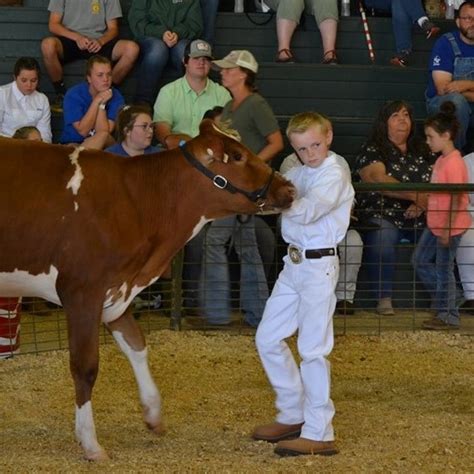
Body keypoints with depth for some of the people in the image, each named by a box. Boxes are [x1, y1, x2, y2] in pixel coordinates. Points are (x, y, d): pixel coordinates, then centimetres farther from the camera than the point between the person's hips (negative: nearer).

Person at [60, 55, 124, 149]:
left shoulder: (116, 97, -7)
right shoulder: (73, 95, -11)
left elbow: (104, 132, -15)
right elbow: (83, 131, -17)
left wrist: (102, 104, -23)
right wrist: (97, 101, -20)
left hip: (104, 145, 3)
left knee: (103, 136, -31)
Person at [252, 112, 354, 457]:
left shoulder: (335, 174, -14)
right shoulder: (299, 171, 12)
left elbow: (306, 211, -28)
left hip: (319, 265, -9)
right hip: (294, 263, 9)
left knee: (313, 348, -6)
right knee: (268, 338, 12)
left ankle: (318, 434, 0)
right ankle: (293, 415, 26)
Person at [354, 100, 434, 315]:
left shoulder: (423, 151, 19)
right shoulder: (372, 151, 4)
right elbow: (377, 179, -14)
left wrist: (421, 204, -13)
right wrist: (415, 195, -23)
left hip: (420, 219, 4)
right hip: (384, 216, -4)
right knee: (382, 237, -37)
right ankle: (384, 298, -25)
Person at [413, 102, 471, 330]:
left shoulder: (454, 163, -20)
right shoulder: (441, 160, 9)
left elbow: (456, 199, -22)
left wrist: (448, 229, -22)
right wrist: (421, 207, 18)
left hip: (449, 226, -10)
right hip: (435, 224, 10)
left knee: (443, 268, -1)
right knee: (420, 260, 17)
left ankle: (448, 315, 9)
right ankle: (443, 301, 26)